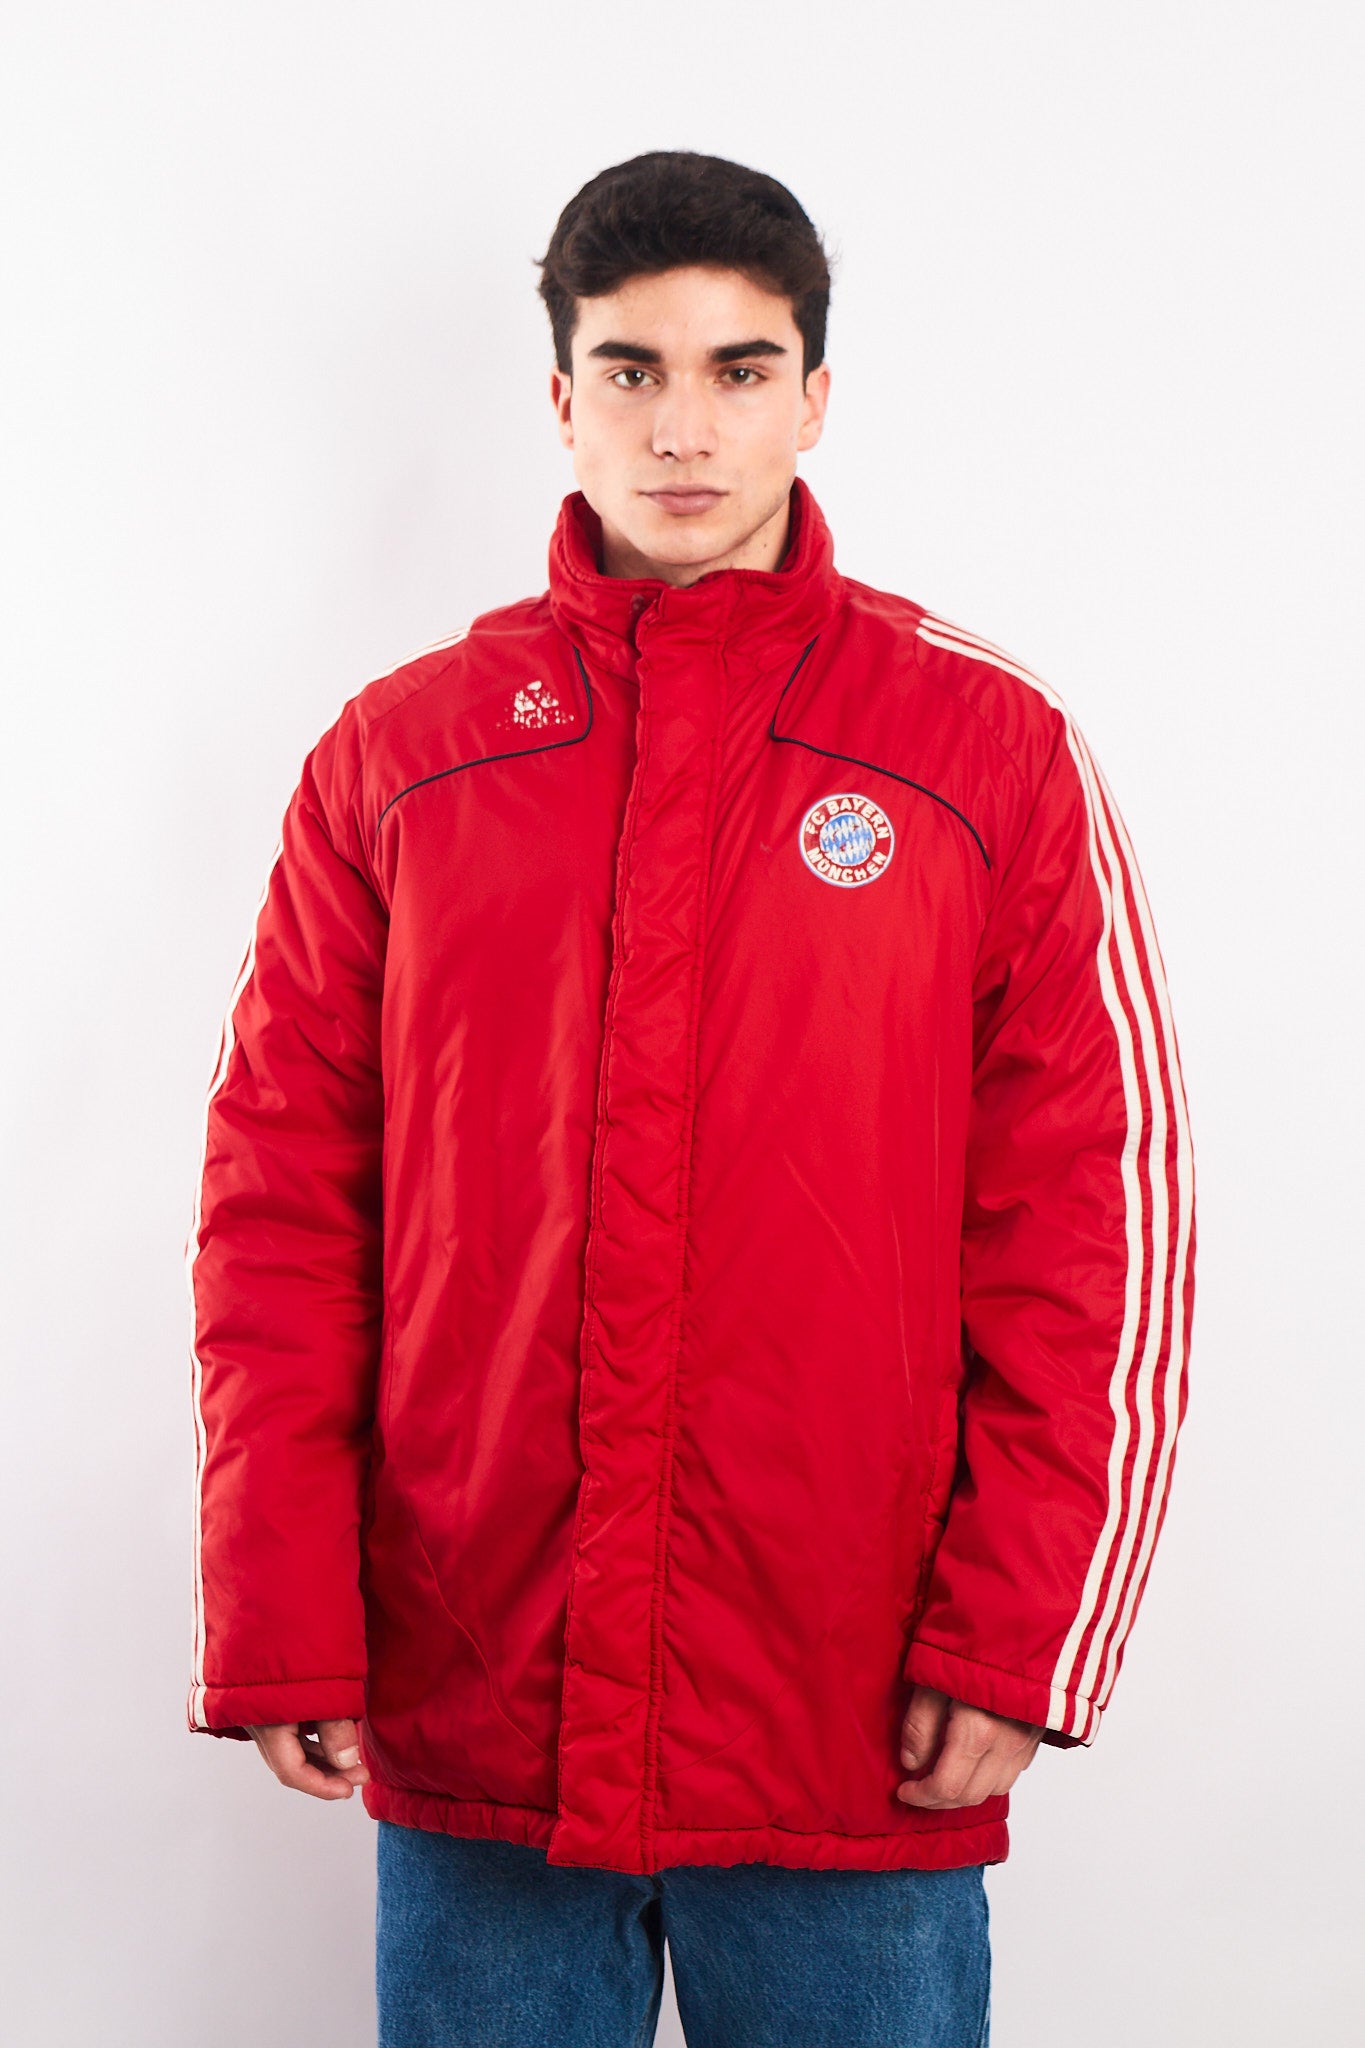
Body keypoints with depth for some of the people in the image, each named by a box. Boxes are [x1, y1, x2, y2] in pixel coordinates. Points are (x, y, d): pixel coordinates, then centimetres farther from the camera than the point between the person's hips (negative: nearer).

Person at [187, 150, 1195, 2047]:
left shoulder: (991, 745, 0)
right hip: (467, 1729, 2)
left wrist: (1016, 1636, -7)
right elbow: (279, 1198, 3)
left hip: (858, 1747, -1)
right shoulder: (398, 751, 4)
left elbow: (1104, 1208, -1)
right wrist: (280, 1630, -3)